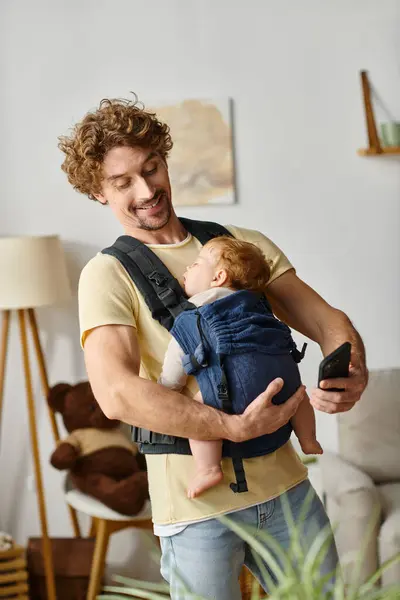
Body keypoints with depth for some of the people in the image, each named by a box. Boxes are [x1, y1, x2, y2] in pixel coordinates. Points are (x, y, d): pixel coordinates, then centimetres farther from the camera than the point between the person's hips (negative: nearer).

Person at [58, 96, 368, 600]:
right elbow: (116, 393, -21)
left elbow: (325, 319, 7)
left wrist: (352, 372, -15)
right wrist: (236, 427, -25)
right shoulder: (107, 275, -6)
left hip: (285, 485, 4)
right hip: (197, 506, -4)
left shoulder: (244, 244, 9)